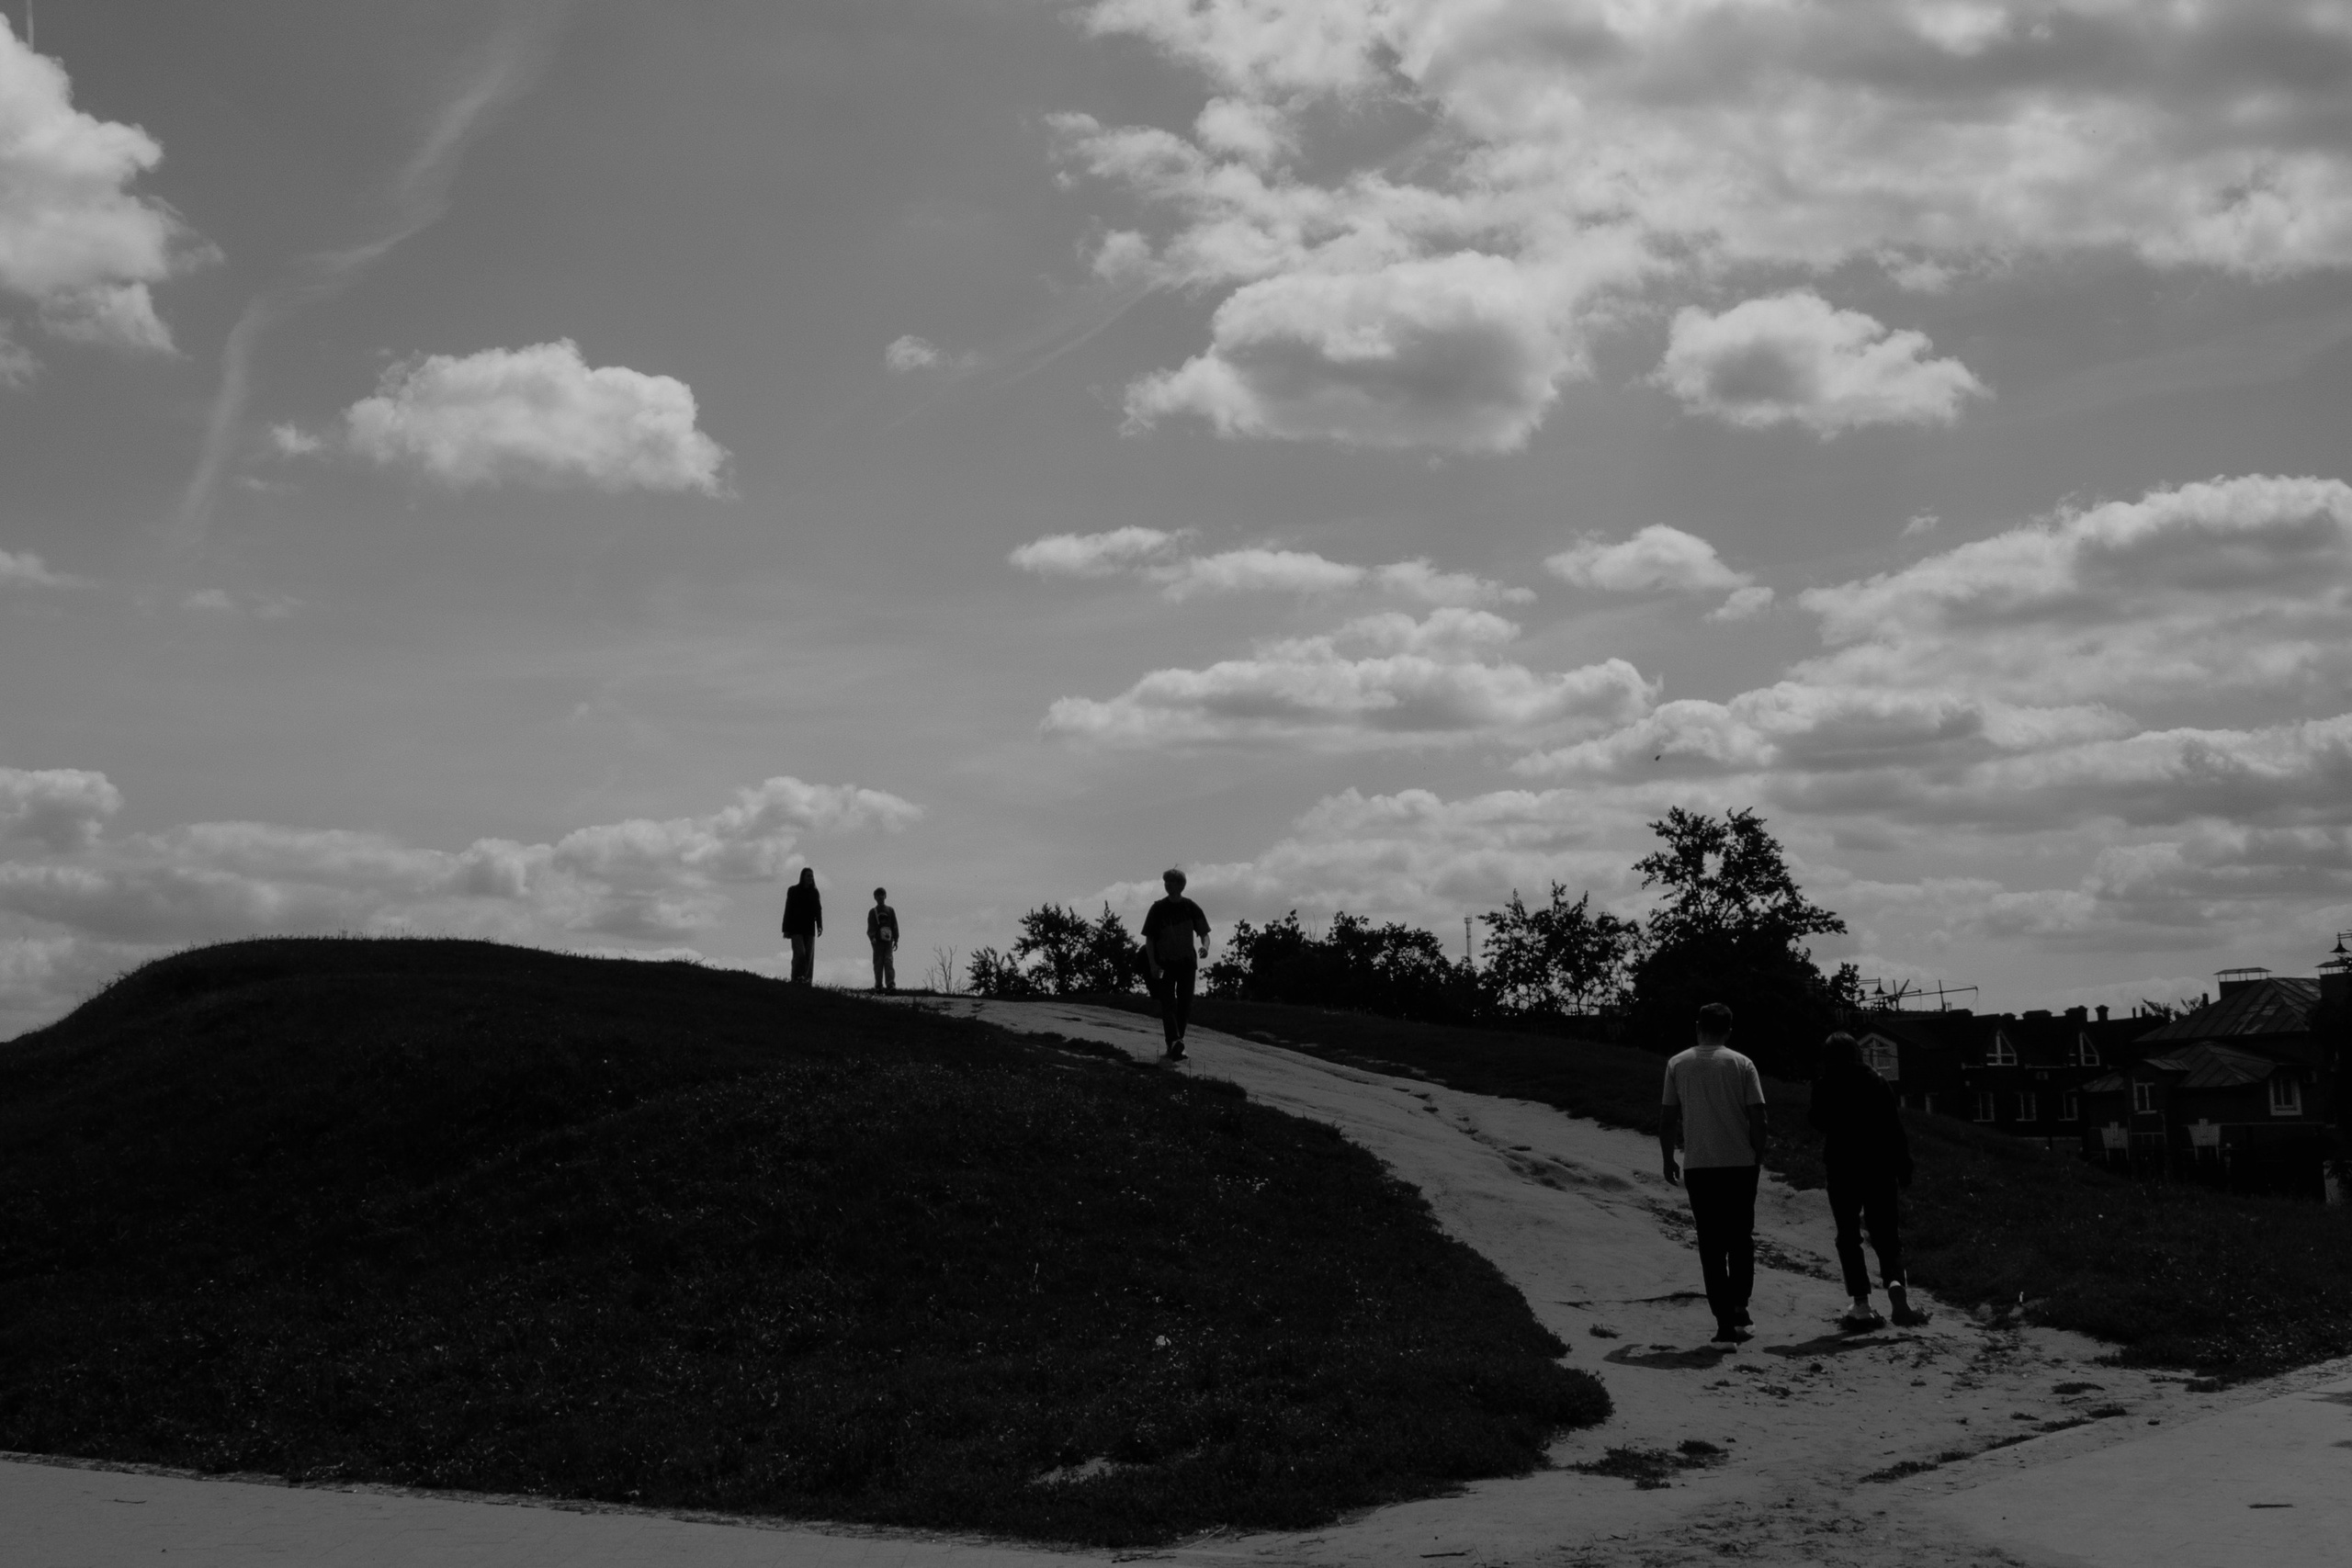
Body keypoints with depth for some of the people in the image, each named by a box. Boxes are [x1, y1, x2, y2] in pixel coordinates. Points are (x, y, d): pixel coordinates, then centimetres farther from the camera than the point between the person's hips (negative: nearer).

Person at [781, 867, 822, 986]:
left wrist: (819, 926, -10)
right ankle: (796, 979, -10)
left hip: (809, 928, 3)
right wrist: (786, 929, -6)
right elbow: (788, 910, -1)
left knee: (809, 956, -2)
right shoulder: (793, 891, 0)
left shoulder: (814, 892, 9)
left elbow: (818, 910, 4)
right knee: (800, 954, -16)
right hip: (796, 928, -3)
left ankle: (805, 980, 3)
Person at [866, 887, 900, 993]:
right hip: (877, 941, 0)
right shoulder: (872, 912, 6)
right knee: (878, 963, 1)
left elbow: (895, 926, 10)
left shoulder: (890, 911, 9)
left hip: (888, 940, 0)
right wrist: (872, 937, -18)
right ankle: (878, 985, 7)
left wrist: (896, 940, 5)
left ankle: (891, 984, -16)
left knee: (888, 961, -10)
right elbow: (870, 927, -1)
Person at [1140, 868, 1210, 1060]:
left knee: (1185, 1005, 3)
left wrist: (1205, 946, -20)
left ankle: (1175, 1045, 15)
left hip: (1186, 963, 2)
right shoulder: (1158, 909, -3)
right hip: (1164, 963, -2)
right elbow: (1149, 938, -1)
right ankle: (1174, 1041, -28)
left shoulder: (1191, 908, 1)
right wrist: (1152, 964, -13)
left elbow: (1204, 933, 3)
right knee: (1168, 1003, -14)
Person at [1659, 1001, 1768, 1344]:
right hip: (1740, 1163, 0)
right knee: (1741, 1238, 15)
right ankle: (1739, 1304, 1)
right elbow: (1757, 1117, -4)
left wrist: (1668, 1160, 13)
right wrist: (1759, 1157, 8)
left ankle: (1725, 1322, 1)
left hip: (1698, 1165, 0)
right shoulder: (1742, 1065, -1)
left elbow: (1667, 1118, 2)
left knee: (1711, 1244, 4)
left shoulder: (1677, 1065, 2)